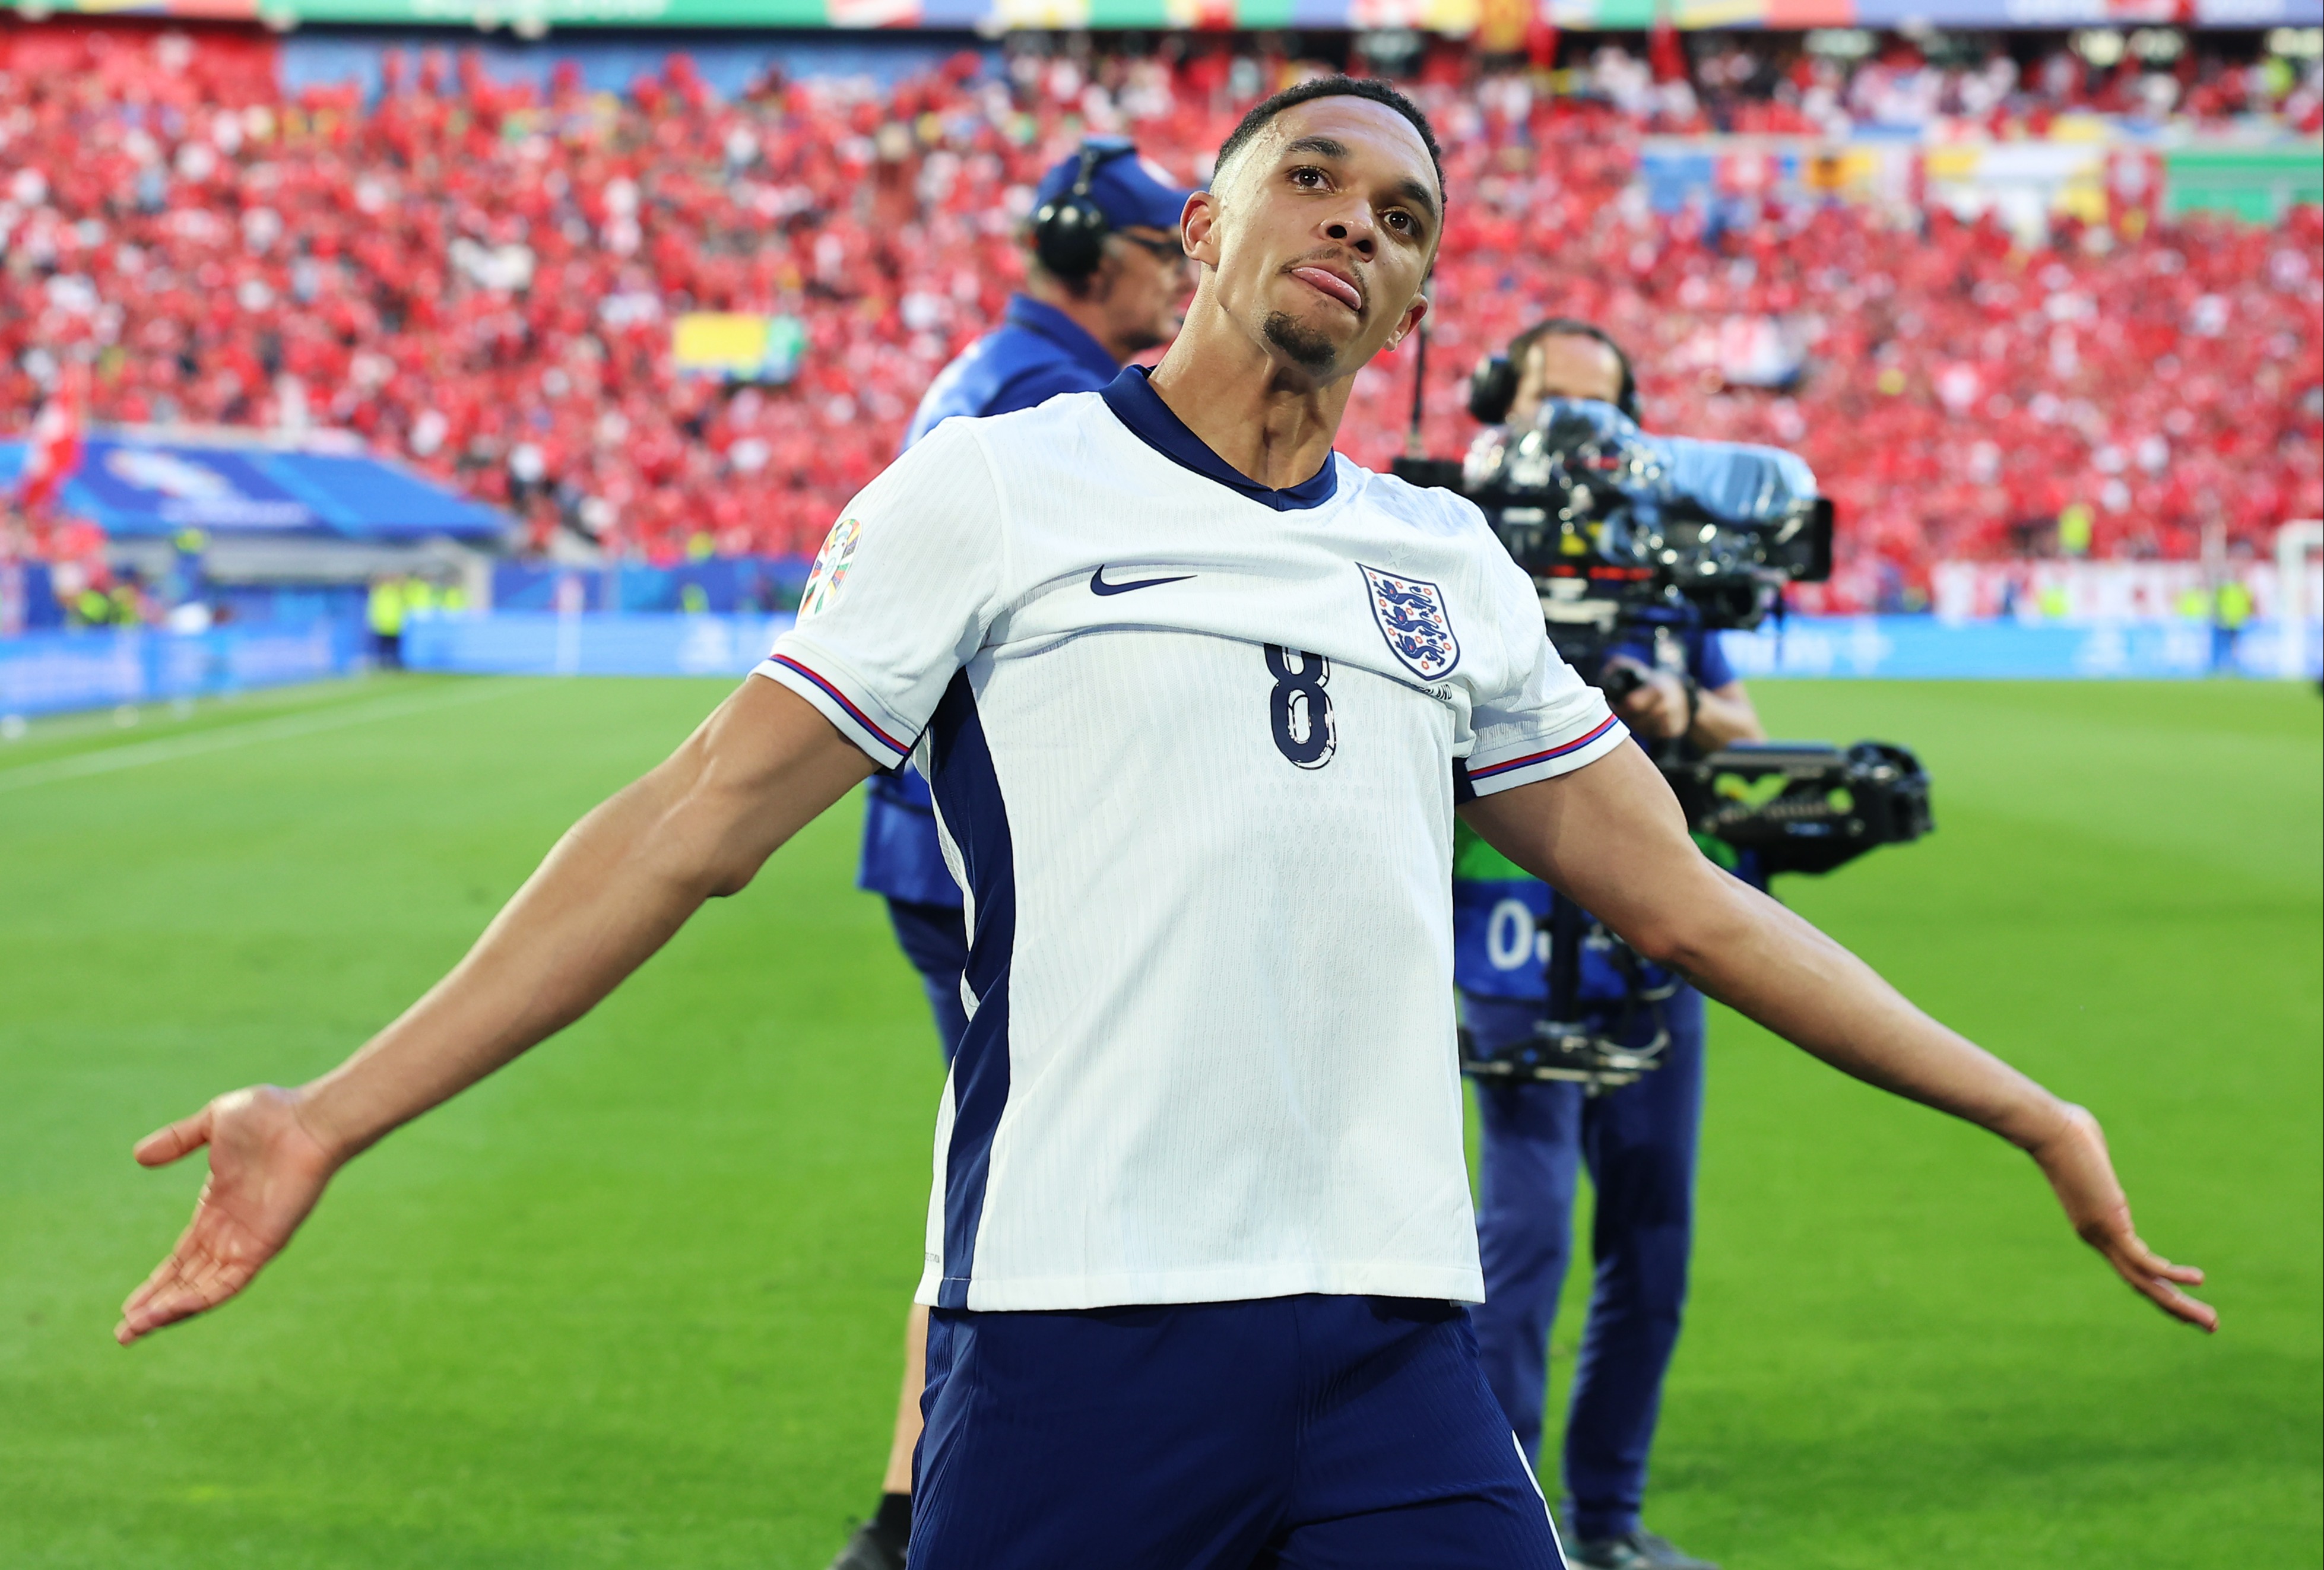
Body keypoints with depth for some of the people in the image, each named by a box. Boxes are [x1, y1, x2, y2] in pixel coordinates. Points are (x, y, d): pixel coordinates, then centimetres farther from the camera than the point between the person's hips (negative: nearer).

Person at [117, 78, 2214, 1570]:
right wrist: (331, 1122, -4)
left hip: (1394, 1348, 4)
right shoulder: (997, 490, 5)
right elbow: (694, 830, 2)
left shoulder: (1449, 567, 18)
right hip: (1075, 1327, -4)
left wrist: (2027, 1114, 24)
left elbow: (1682, 903, 24)